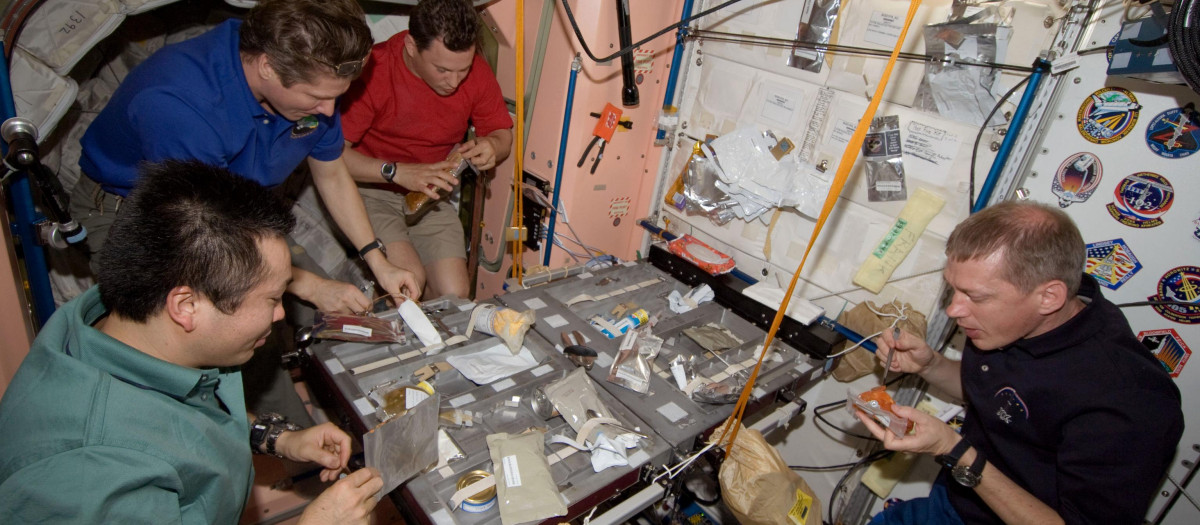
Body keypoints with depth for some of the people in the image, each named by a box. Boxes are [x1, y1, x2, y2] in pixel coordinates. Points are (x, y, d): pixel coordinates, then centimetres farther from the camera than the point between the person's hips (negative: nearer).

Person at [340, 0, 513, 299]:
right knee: (409, 279, -26)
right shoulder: (372, 71, -21)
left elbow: (503, 133, 5)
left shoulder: (476, 71, -7)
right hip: (370, 189, -3)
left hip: (429, 196, 4)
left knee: (455, 294, -13)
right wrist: (397, 172, -30)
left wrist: (492, 146, -19)